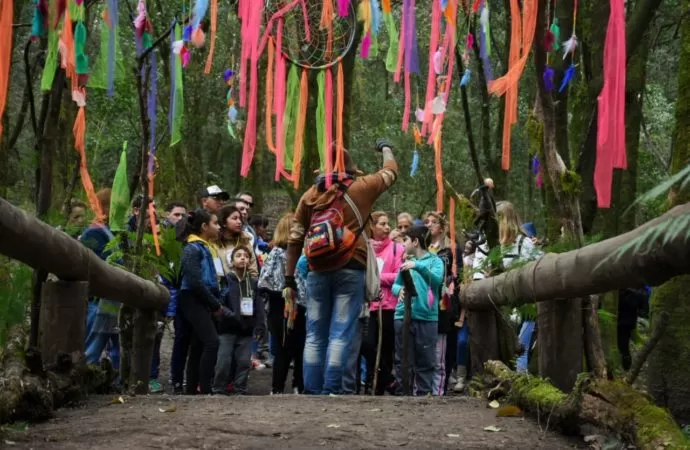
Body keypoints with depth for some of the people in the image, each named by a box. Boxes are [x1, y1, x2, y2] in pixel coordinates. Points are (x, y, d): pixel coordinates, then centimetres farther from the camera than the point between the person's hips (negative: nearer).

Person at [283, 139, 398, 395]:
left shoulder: (310, 195, 9)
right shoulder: (360, 188, 3)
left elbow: (295, 240, 8)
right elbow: (391, 172, 20)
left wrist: (289, 278, 11)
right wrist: (386, 149, 40)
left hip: (318, 272, 3)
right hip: (350, 270, -3)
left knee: (315, 334, 8)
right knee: (340, 333, -3)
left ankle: (312, 390, 7)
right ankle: (331, 390, -7)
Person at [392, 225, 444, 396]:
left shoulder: (435, 260, 1)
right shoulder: (406, 262, 14)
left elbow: (437, 279, -16)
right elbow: (395, 284, 11)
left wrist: (419, 266, -30)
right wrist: (399, 290, -12)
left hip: (426, 317, -3)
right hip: (403, 316, 4)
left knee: (426, 361, 2)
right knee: (403, 360, 6)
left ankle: (424, 394, 8)